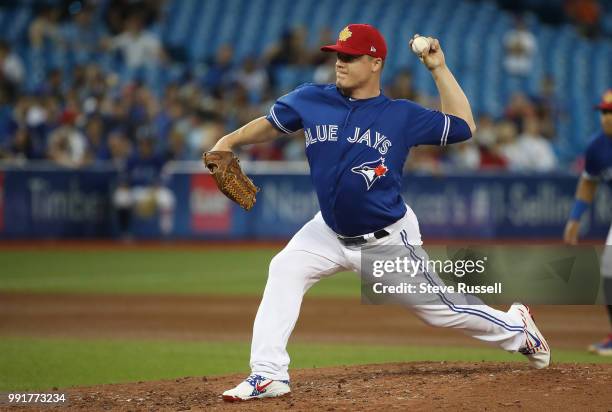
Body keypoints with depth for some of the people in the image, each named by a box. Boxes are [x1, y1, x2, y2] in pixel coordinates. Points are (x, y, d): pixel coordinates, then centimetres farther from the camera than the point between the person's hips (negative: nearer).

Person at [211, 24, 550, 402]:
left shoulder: (402, 115, -11)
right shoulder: (311, 101, -6)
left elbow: (463, 126, -5)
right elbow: (270, 125, 7)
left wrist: (439, 68, -10)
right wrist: (228, 142, -10)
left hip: (389, 240, -3)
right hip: (330, 232, 3)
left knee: (440, 308, 5)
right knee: (285, 271, -21)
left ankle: (516, 328, 32)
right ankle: (268, 374, -22)